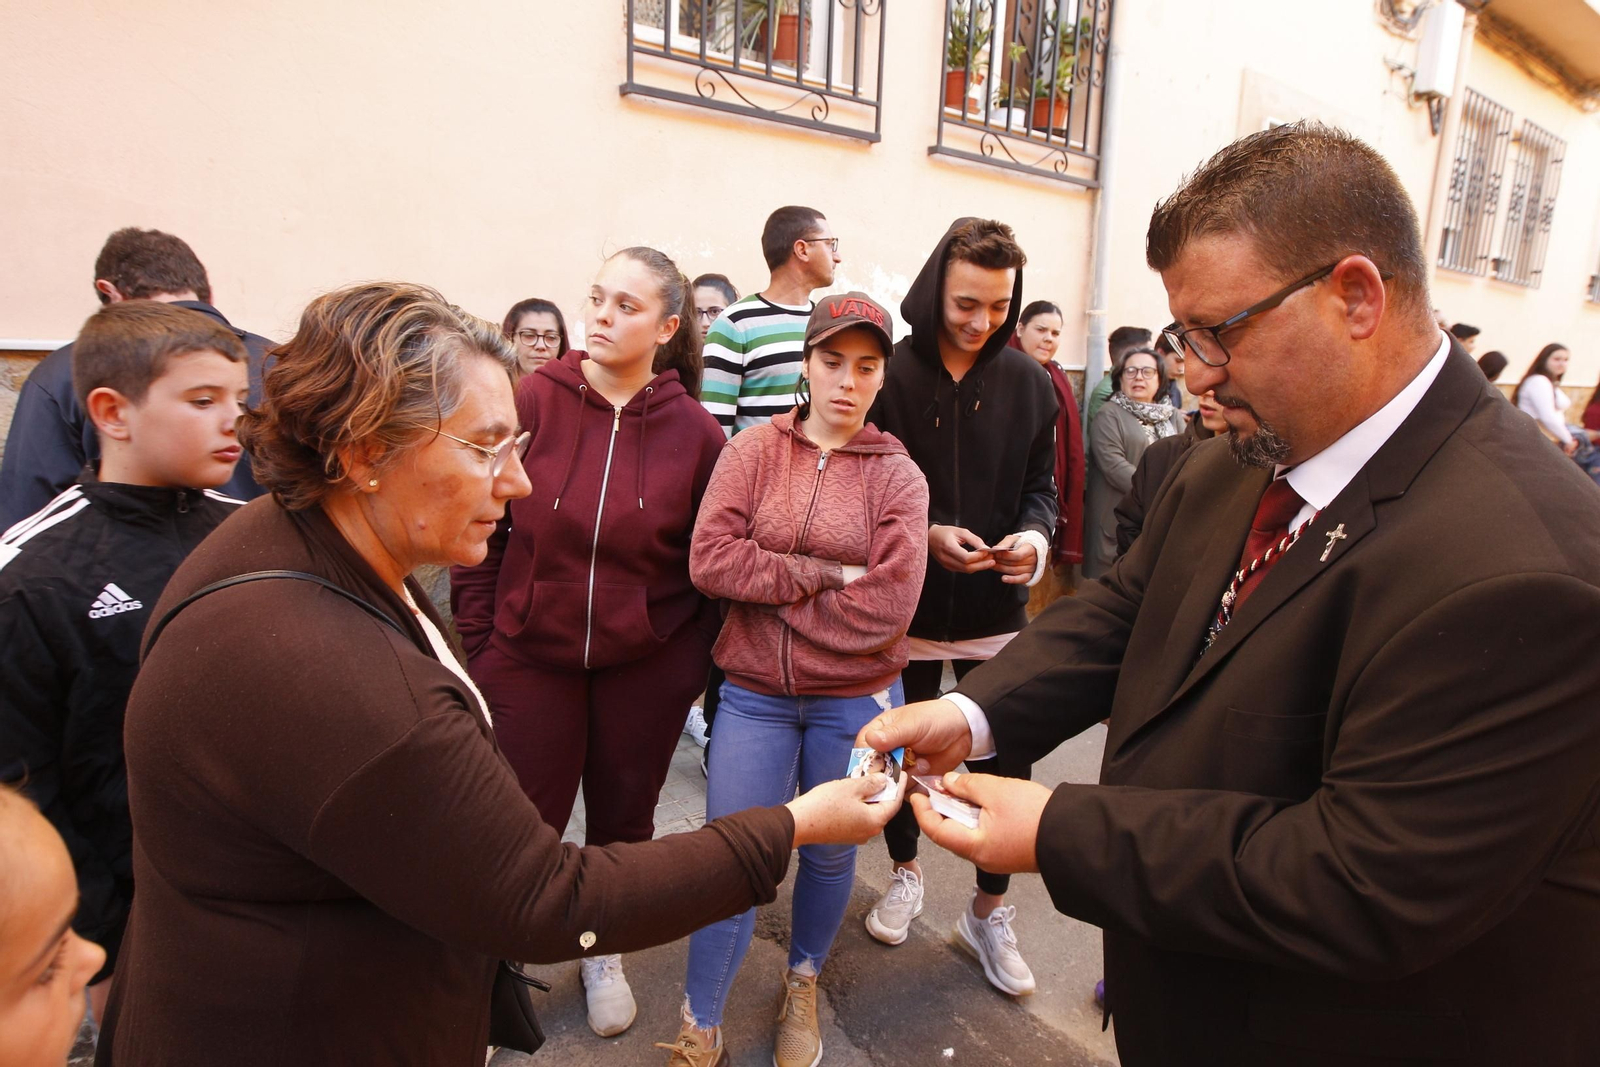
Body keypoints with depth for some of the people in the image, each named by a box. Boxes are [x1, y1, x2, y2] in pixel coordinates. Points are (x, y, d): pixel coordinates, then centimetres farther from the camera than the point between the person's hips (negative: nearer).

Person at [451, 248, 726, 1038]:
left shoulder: (694, 432, -7)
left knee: (623, 818, 18)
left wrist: (692, 662, -1)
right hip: (528, 657, 0)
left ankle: (604, 953, 45)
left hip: (645, 667, 1)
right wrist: (480, 638, -3)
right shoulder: (532, 400, -9)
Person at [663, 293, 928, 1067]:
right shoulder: (751, 452, -2)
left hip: (855, 699, 0)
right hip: (755, 695, 0)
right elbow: (709, 559, -15)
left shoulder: (898, 475, -5)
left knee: (829, 855, 18)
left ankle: (802, 986, 46)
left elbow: (889, 606, -16)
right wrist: (828, 574, -17)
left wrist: (772, 584, -13)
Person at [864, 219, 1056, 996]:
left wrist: (1035, 535, -15)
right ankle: (904, 871, 43)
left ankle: (989, 912, 29)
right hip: (906, 604, -1)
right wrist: (924, 535, -19)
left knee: (1007, 760, 5)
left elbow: (1040, 484, 7)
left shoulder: (1030, 382, -1)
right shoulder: (890, 372, -9)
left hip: (996, 608, 2)